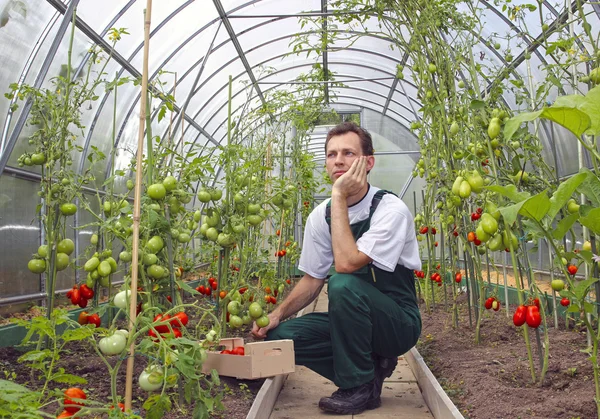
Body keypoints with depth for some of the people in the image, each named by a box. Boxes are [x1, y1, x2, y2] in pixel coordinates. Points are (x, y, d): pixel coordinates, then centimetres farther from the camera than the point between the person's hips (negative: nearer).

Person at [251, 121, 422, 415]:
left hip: (399, 323, -5)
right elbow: (312, 279, 6)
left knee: (343, 284, -34)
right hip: (353, 319, 6)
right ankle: (371, 366, 2)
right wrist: (277, 315, -9)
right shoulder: (320, 216, -1)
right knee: (280, 336, -15)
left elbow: (346, 263, -33)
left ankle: (359, 387, -12)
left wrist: (339, 197, -27)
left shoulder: (391, 210, -20)